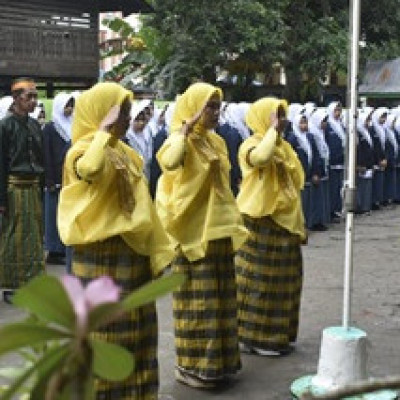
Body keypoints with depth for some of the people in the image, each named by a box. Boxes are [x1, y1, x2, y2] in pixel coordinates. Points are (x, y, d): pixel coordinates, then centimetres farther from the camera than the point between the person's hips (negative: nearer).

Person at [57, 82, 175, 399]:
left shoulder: (125, 152, 13)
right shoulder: (84, 149, -11)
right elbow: (91, 170, -39)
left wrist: (159, 252, 14)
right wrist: (105, 132, -26)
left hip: (132, 254, 8)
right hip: (101, 257, -8)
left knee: (134, 331, 14)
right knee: (103, 331, -1)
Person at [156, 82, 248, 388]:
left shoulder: (216, 141, 12)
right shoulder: (181, 139, -11)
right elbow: (169, 162, -37)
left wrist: (234, 224, 17)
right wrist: (187, 127, -29)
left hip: (219, 231, 8)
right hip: (194, 232, -8)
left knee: (218, 297, 12)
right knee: (197, 299, -2)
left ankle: (215, 361, 23)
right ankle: (190, 365, 9)